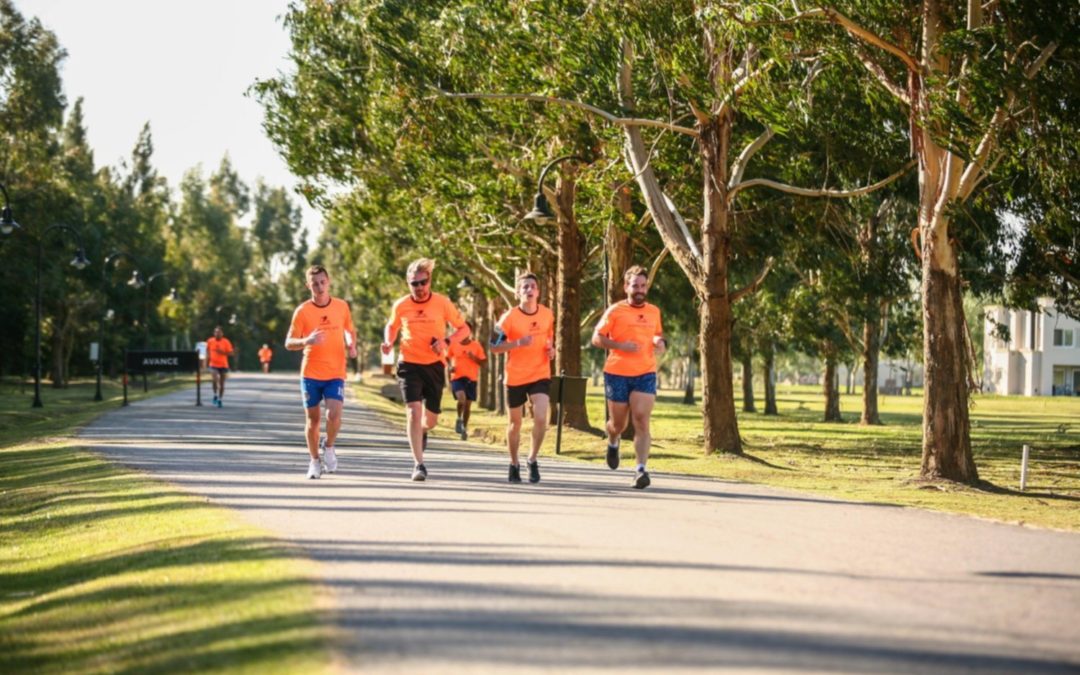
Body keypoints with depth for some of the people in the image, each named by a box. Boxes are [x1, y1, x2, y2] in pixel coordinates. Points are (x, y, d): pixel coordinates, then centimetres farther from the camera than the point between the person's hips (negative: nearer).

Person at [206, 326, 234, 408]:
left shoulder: (226, 342, -4)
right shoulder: (210, 341, 1)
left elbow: (230, 353, -4)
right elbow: (208, 350, 19)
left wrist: (222, 352, -18)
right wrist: (209, 356, 1)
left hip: (223, 365, 0)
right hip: (214, 365, 0)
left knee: (222, 383, 7)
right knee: (215, 380, -22)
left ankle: (220, 399, 20)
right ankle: (215, 395, 1)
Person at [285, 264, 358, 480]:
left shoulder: (341, 306, 2)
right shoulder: (302, 311, -5)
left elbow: (350, 330, 19)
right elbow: (289, 343, -6)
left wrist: (352, 345, -2)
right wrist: (306, 341, -26)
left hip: (336, 374, 0)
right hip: (310, 373, 0)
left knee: (334, 415, -17)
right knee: (312, 419, 7)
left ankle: (328, 446, 13)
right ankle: (315, 460, 26)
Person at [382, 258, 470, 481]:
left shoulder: (442, 303, -6)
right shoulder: (401, 306, -3)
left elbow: (464, 329, 1)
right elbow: (391, 327, 17)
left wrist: (446, 342, -17)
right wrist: (389, 343, -5)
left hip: (435, 366, 1)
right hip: (409, 365, -1)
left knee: (431, 419, 11)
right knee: (414, 411, -17)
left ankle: (421, 431, 50)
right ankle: (418, 464, -15)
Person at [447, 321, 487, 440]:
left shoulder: (476, 345, 3)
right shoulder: (453, 345, 2)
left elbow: (483, 362, 5)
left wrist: (474, 358, -13)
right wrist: (450, 367, -6)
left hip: (471, 378, 2)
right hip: (457, 377, -2)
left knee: (468, 404, 5)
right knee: (461, 398, -27)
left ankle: (465, 429, 21)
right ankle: (459, 419, -2)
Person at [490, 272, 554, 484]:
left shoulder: (547, 315, 0)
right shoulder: (509, 317, -11)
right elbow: (494, 347, -10)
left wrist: (551, 350, -2)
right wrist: (518, 343, -24)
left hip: (540, 375, 2)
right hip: (515, 377, -1)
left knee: (541, 418, -17)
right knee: (515, 423, 11)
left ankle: (533, 460, 3)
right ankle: (514, 465, 31)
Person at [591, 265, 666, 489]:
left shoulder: (654, 311, 9)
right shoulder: (615, 311, -3)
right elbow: (597, 338, -4)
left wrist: (661, 342, 1)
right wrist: (620, 345, -19)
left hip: (645, 374, 2)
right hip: (617, 374, -2)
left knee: (642, 421, -14)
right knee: (618, 424, 10)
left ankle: (641, 469, -16)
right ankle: (613, 443, 46)